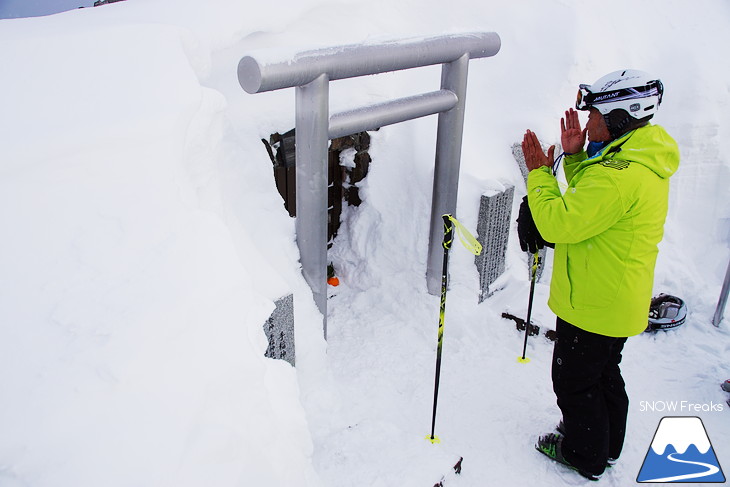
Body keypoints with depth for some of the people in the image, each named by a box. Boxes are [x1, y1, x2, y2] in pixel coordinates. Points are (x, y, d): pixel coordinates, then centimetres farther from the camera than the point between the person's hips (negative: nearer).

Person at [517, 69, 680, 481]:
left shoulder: (620, 174, -29)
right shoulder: (644, 161, 4)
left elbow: (558, 223, -29)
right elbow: (590, 203, 13)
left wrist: (539, 172, -16)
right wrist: (575, 157, 1)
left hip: (593, 306, -10)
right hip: (622, 304, 10)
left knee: (574, 381, 10)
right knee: (605, 374, 25)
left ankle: (585, 455, 28)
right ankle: (608, 444, 44)